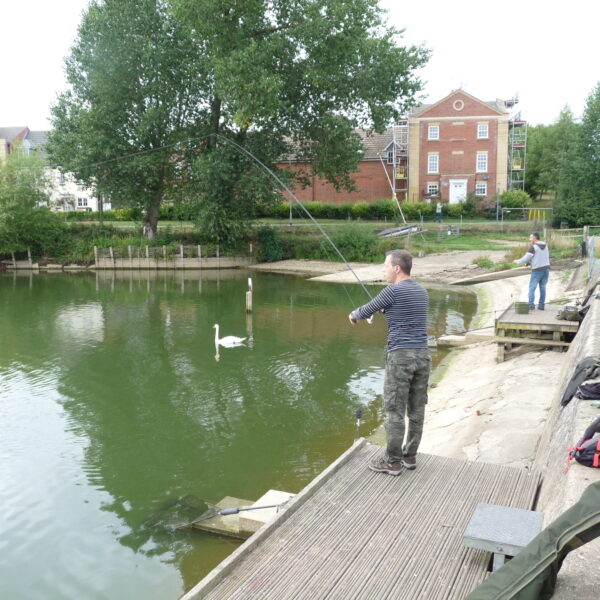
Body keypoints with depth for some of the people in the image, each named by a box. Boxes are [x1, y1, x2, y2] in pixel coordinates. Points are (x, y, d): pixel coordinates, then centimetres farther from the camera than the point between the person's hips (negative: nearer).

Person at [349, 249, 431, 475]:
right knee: (417, 409, 12)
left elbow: (366, 311, 3)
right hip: (423, 355, 7)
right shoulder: (422, 292, 13)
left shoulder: (393, 291, -8)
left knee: (395, 410, 0)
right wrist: (385, 310, 33)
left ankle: (393, 462, 6)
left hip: (400, 356, -7)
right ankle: (410, 456, 23)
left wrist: (354, 315, 23)